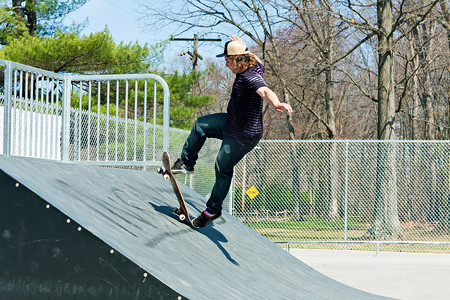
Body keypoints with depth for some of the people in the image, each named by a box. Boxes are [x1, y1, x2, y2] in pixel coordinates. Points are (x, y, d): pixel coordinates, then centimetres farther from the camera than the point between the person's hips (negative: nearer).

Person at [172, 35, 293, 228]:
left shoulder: (251, 77, -30)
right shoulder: (255, 67, -1)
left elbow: (265, 91, -50)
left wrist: (276, 103, -71)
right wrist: (242, 47, 38)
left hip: (244, 135, -10)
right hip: (232, 123, 10)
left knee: (223, 168, 2)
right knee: (201, 125, 17)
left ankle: (213, 209, 19)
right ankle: (187, 162, 31)